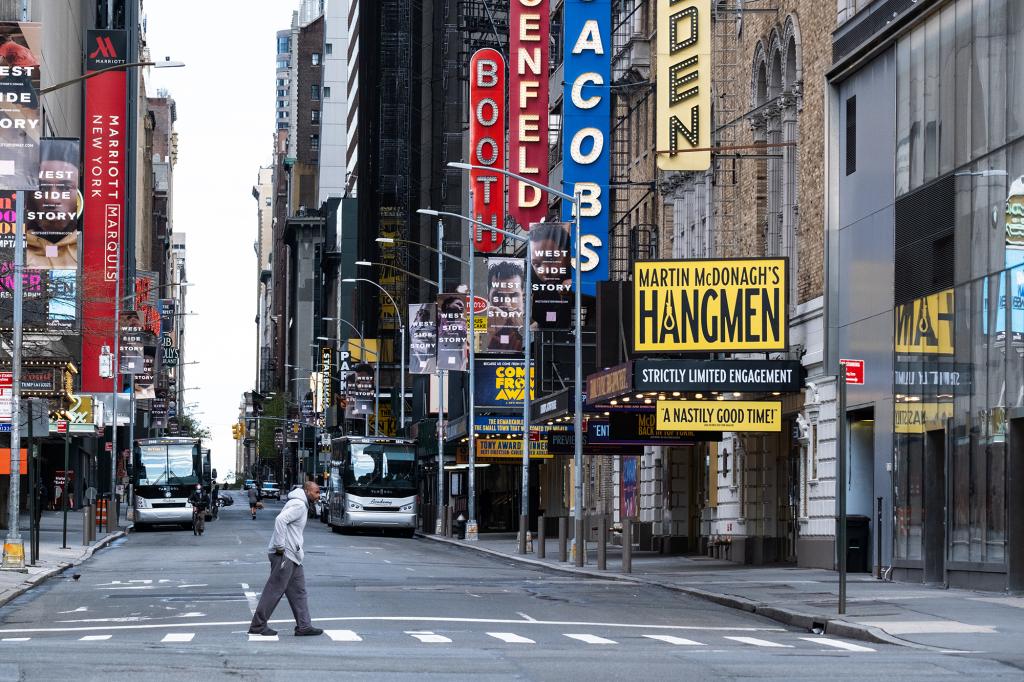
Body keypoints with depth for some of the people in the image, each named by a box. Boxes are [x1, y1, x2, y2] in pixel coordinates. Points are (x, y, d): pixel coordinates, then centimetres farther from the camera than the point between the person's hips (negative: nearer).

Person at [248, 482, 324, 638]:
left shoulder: (302, 505, 18)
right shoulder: (298, 505, -14)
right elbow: (280, 520, -27)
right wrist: (280, 546, -25)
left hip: (292, 556, 11)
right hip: (284, 555, -11)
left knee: (298, 591, 10)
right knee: (274, 590, -5)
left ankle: (303, 626, 12)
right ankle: (258, 626, 0)